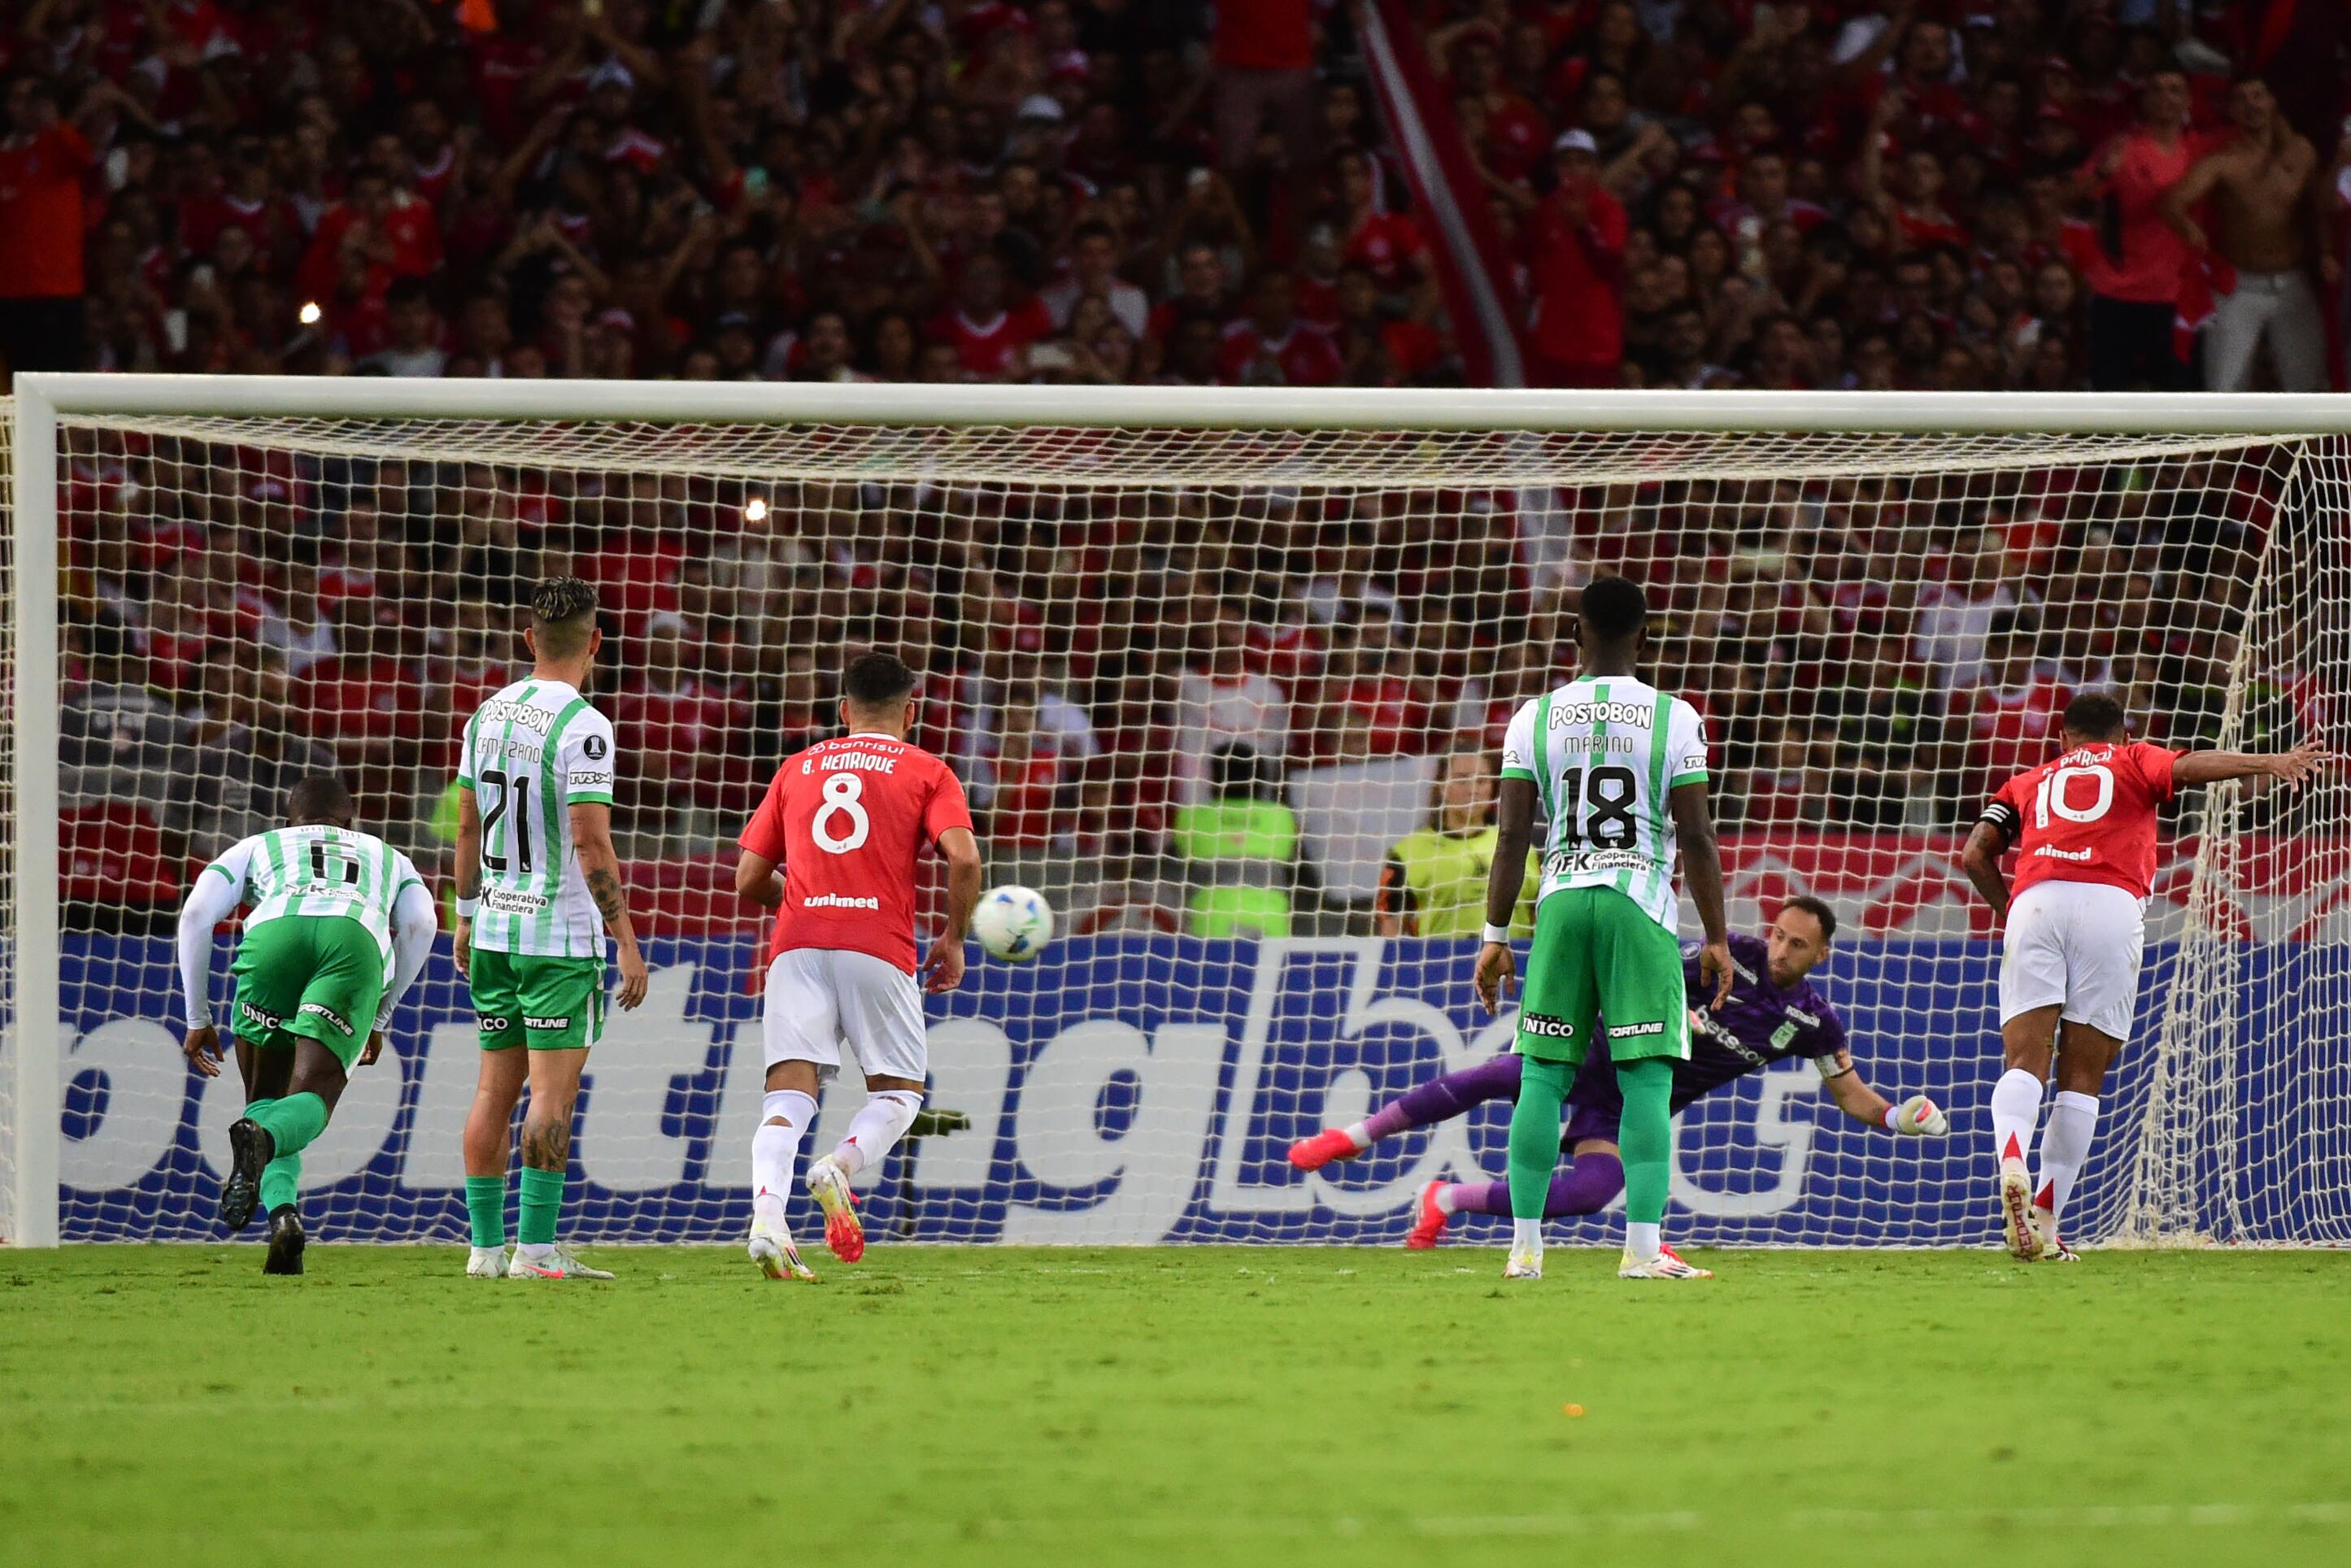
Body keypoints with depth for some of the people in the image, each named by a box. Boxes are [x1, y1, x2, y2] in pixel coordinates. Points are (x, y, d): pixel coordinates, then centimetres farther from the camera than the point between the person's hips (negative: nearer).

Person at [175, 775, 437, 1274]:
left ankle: (282, 1212, -14)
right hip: (357, 940, 0)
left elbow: (197, 914, 22)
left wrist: (199, 1019, 26)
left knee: (266, 1098, 14)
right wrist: (380, 1018, 29)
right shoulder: (388, 858, 42)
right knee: (310, 1100, -9)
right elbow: (420, 925, 21)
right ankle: (261, 1139, -45)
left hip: (274, 933, 0)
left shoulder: (259, 847, 39)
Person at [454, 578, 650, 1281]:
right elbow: (591, 844, -18)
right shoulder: (582, 726, -14)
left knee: (496, 1087, 9)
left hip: (494, 927, 7)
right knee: (553, 1090, -6)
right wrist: (628, 942, -14)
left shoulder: (488, 714, 7)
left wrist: (466, 919, 24)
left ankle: (485, 1245, 10)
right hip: (561, 933, -7)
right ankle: (536, 1248, -9)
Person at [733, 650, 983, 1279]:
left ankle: (767, 1216, -27)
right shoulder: (926, 773, 11)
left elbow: (749, 879, 18)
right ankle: (840, 1168, -19)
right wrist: (953, 938, 8)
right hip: (879, 947, -2)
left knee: (789, 1092, -3)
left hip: (797, 945, 2)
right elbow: (963, 856, -5)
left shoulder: (797, 769, 20)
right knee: (898, 1090, 11)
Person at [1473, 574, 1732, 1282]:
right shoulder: (1674, 719, 0)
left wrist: (1495, 936, 9)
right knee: (1646, 1080, -2)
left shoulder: (1536, 718, 5)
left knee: (1543, 1075, 7)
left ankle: (1525, 1248, 7)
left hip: (1561, 903, 2)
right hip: (1641, 905, -2)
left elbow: (1512, 835, 3)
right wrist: (1716, 937, 4)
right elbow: (1695, 836, -3)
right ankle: (1643, 1248, -10)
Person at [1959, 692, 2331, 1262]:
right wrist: (2271, 763, -7)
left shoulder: (2029, 782, 31)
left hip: (2033, 900, 2)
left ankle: (2011, 1161, -38)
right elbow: (2187, 766, 3)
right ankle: (2045, 1221, -3)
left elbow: (1975, 855, 20)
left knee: (2026, 1063, -8)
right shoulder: (2134, 762, 25)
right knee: (2082, 1079, 3)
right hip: (2111, 905, -2)